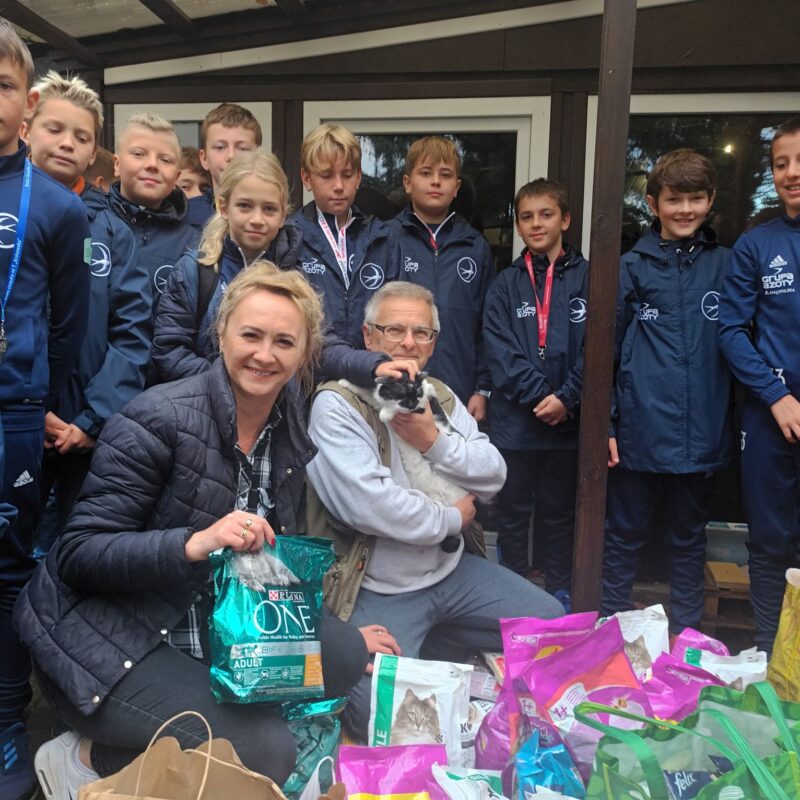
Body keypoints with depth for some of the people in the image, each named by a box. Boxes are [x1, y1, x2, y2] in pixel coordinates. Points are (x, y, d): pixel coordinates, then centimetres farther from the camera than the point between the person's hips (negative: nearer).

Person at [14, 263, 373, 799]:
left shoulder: (292, 423, -1)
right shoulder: (158, 420, -19)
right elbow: (77, 555, -20)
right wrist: (194, 543, -35)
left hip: (222, 629, 7)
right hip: (111, 640, -7)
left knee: (346, 652, -11)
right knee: (267, 752, -20)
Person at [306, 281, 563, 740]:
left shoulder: (439, 396, 8)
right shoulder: (336, 405, -14)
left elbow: (493, 477, 2)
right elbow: (368, 504, -26)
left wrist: (434, 442, -15)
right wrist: (451, 519, -12)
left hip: (451, 569, 7)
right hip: (378, 590, -7)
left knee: (554, 623, 9)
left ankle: (428, 651, 19)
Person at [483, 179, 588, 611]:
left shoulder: (586, 278, 2)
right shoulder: (506, 284, 4)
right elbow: (500, 350, -5)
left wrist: (566, 398, -16)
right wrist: (539, 395, -15)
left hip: (568, 422, 0)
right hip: (514, 421, 1)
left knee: (559, 514, 14)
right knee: (513, 514, 11)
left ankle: (559, 593, 28)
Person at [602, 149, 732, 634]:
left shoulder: (725, 264, 6)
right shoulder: (633, 267, 1)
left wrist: (737, 418, 3)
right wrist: (604, 423, -5)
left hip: (702, 433, 2)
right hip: (641, 430, -2)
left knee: (689, 537, 16)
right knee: (625, 534, 10)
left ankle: (687, 635, 31)